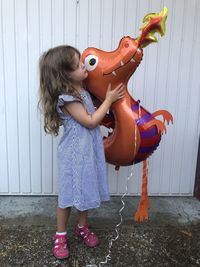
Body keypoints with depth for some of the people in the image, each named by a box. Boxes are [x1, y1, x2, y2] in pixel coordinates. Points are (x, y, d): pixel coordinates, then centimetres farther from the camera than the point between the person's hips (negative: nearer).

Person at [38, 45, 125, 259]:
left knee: (87, 190, 18)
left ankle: (82, 227, 40)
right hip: (73, 155, -7)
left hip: (89, 151, 8)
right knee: (69, 195, 8)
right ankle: (60, 235, 29)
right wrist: (109, 100, -13)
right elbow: (90, 121, -20)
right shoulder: (66, 98, -22)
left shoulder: (82, 90, 4)